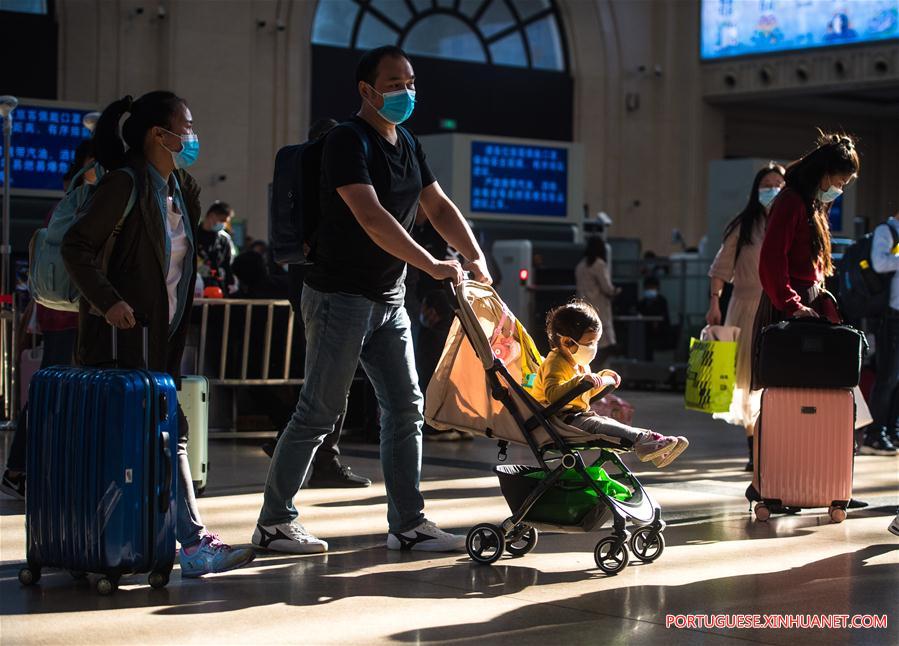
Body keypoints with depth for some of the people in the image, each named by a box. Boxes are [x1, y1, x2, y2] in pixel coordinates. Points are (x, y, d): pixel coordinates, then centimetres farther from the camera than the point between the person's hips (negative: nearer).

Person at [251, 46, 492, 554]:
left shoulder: (408, 145, 13)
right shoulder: (348, 142, -15)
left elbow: (439, 207, 16)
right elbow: (371, 217, -26)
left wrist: (475, 258, 1)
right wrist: (433, 266, -28)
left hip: (388, 299, 9)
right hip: (340, 296, -9)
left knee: (406, 407, 6)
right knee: (320, 411, -4)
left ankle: (408, 523, 12)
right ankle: (274, 522, 6)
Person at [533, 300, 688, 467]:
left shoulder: (580, 364, 17)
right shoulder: (554, 364, -17)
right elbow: (552, 394, -36)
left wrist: (602, 377, 18)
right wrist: (580, 380, -45)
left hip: (578, 414, 10)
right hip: (561, 419, -10)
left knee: (610, 423, -8)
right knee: (598, 425, -29)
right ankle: (643, 442, -43)